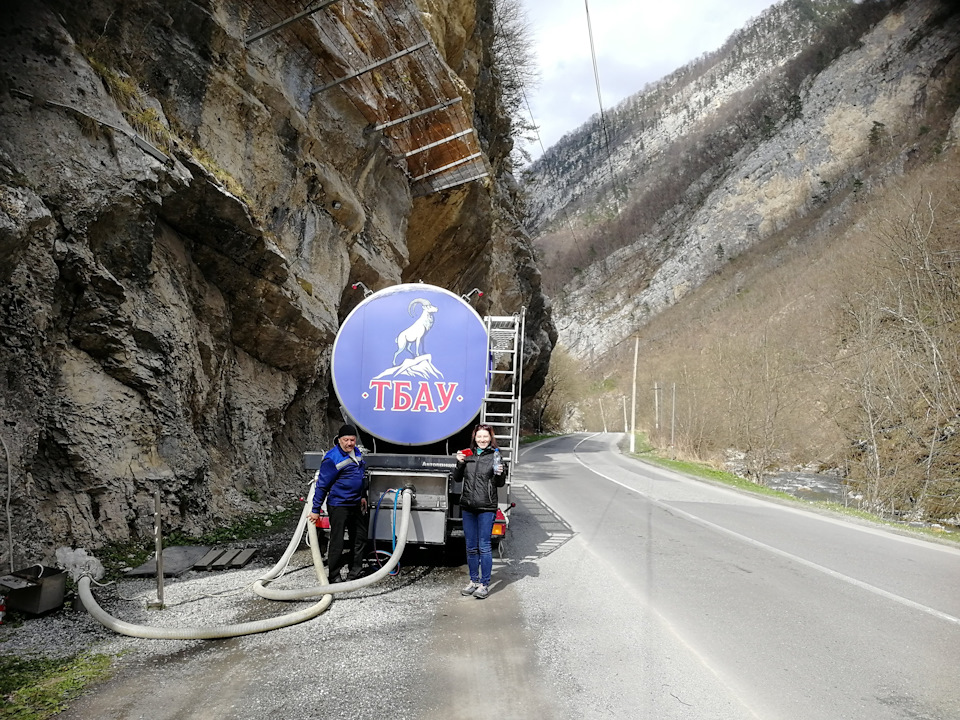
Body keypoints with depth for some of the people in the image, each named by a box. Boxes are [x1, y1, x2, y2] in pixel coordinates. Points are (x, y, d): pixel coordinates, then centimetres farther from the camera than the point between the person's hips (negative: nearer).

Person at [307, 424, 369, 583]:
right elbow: (322, 485, -15)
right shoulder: (331, 459, -19)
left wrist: (362, 496, 22)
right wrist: (316, 510, -12)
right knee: (337, 542, -1)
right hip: (338, 506, -8)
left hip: (355, 504, 8)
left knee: (360, 537, 15)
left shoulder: (356, 452, 5)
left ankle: (355, 572, 29)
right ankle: (334, 576, 13)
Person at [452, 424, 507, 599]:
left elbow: (500, 484, 0)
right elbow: (457, 479, 10)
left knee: (484, 547, -1)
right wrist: (460, 463, -6)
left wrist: (500, 474, -20)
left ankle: (485, 584, 8)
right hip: (468, 507, 4)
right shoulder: (468, 454, 8)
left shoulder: (495, 456, -2)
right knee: (471, 547, 13)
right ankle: (474, 581, 26)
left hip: (486, 508, -4)